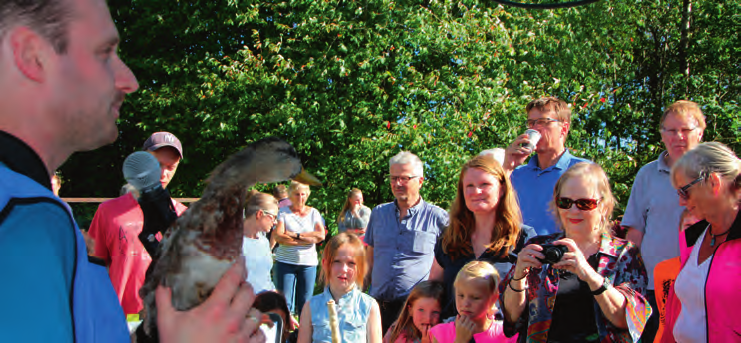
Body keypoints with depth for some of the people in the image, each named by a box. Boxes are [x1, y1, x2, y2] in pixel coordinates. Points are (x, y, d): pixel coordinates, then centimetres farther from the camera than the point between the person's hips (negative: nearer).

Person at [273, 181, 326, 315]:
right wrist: (308, 238, -12)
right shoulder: (283, 212, 3)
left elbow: (321, 235, -4)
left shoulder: (313, 212, 10)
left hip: (308, 263, 2)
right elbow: (279, 237, -11)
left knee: (305, 304, 3)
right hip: (285, 262, -2)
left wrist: (295, 235, -9)